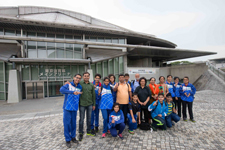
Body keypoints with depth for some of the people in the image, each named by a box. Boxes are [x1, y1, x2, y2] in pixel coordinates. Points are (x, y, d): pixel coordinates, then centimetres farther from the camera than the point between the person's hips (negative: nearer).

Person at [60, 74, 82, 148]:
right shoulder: (68, 84, -7)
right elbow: (61, 90, -27)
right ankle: (67, 140, 20)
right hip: (67, 108, -3)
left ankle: (73, 137, 33)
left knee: (74, 123, 13)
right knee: (67, 123, 3)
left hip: (75, 108, 4)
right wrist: (73, 92, -33)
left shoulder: (80, 87, 4)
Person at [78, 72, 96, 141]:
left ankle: (89, 131, 32)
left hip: (90, 104, 4)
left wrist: (94, 104, 8)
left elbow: (93, 95, 8)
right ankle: (81, 133, 23)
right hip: (82, 104, -3)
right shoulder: (80, 83, -7)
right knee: (81, 119, 7)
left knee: (89, 118, 15)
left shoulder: (91, 85, 5)